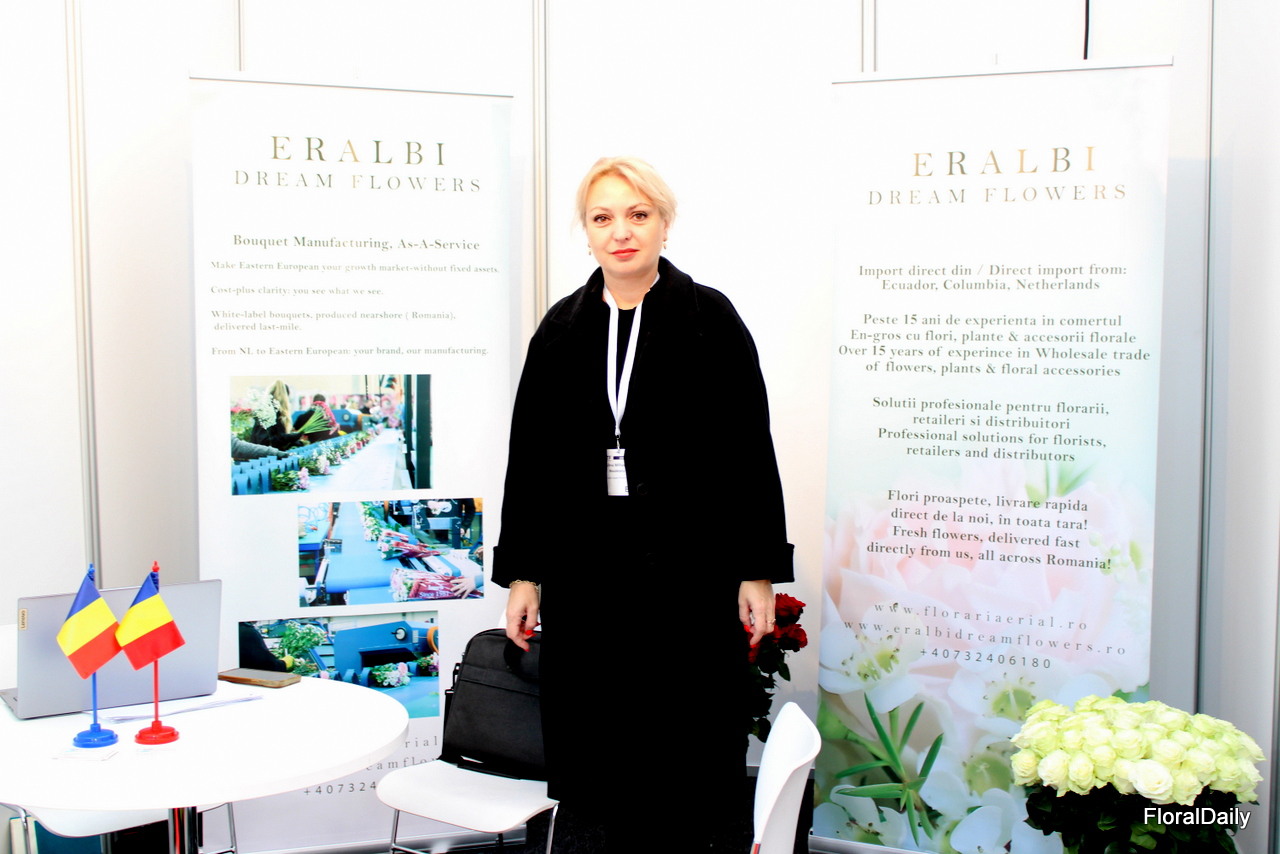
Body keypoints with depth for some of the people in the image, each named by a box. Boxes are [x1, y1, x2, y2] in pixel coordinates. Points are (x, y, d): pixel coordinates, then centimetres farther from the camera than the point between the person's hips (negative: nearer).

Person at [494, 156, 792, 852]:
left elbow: (751, 449, -3)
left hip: (690, 565, -3)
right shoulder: (563, 329, 8)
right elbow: (530, 454, 9)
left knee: (690, 748, 5)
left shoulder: (710, 319, -2)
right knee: (602, 749, 9)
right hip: (586, 566, 3)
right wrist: (521, 573, 7)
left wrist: (757, 571, -6)